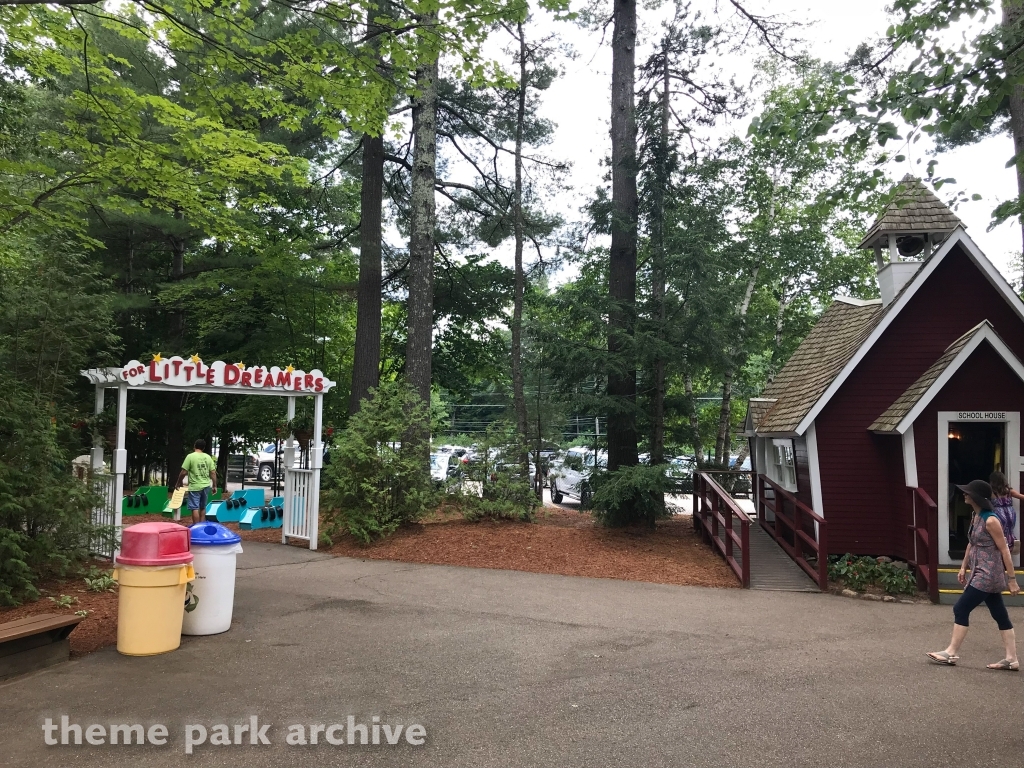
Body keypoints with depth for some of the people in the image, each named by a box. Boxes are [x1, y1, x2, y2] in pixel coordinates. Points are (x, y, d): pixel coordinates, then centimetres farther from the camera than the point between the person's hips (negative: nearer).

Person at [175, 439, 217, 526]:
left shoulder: (190, 456, -8)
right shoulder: (208, 457, 4)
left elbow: (183, 472, -9)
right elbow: (213, 473, 4)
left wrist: (178, 483, 6)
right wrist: (214, 486, 12)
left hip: (195, 487, -5)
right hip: (206, 486, 5)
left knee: (195, 508, -1)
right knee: (203, 507, 17)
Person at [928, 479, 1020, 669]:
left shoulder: (990, 520, -20)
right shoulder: (976, 516, 8)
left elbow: (1004, 551, -17)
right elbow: (971, 544, 17)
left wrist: (1012, 579, -15)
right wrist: (963, 567, 18)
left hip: (987, 575, -9)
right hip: (982, 574, 9)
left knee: (961, 609, -4)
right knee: (1000, 615, 11)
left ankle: (951, 653, 5)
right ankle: (1011, 659, 17)